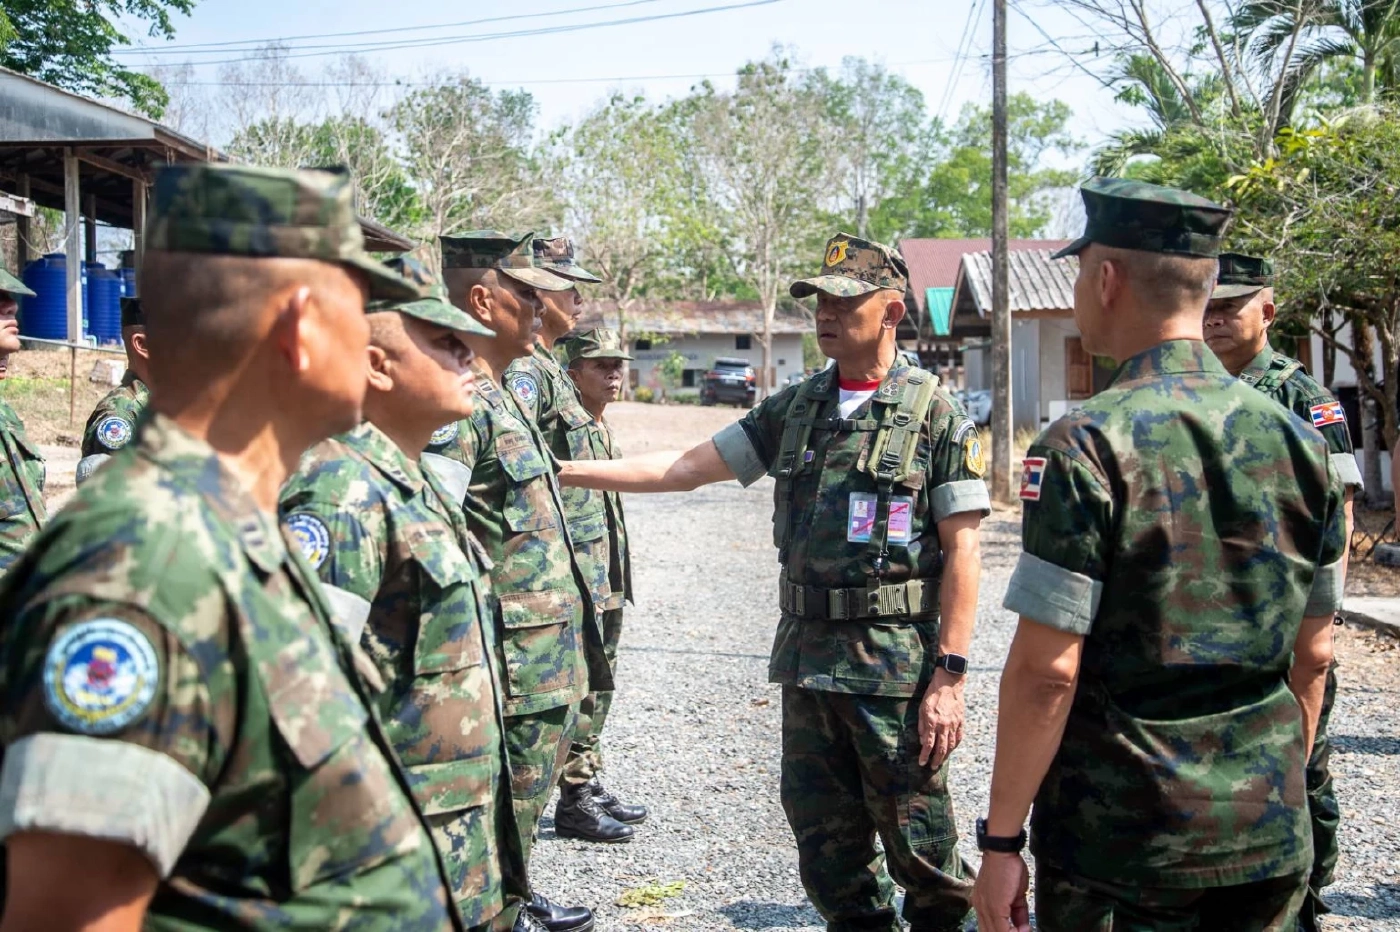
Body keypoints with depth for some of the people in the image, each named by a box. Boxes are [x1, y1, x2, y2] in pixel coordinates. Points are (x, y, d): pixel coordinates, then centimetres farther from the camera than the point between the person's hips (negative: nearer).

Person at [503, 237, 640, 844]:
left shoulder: (548, 367, 17)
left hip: (585, 557, 10)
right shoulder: (523, 371, -16)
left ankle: (584, 788, 27)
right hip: (560, 561, -10)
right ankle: (572, 802, 7)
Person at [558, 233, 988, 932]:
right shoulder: (795, 410, 10)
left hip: (898, 666, -5)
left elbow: (961, 552, -8)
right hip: (806, 659, 6)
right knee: (826, 846, 13)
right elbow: (685, 468, 10)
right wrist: (559, 470, 4)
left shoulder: (935, 415, -6)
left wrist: (949, 676, -14)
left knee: (916, 836, 3)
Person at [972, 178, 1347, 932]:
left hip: (1122, 848, -5)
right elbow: (1312, 656, 9)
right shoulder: (1298, 440, 2)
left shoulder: (1088, 446, -16)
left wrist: (1001, 839, -9)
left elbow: (1048, 670, -17)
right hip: (1270, 846, 5)